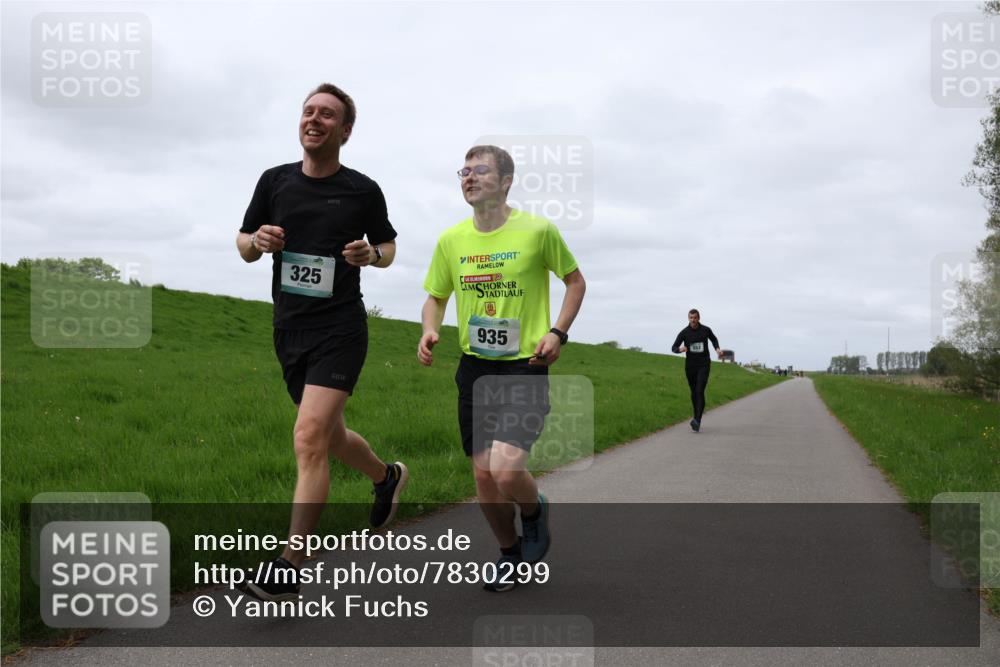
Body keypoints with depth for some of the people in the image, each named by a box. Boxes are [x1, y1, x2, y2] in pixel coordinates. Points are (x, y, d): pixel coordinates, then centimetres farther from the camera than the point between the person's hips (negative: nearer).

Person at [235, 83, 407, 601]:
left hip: (340, 329, -5)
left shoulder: (363, 190, -2)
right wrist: (257, 242, -10)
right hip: (289, 328, 5)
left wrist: (371, 255, -11)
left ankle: (289, 569, -12)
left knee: (310, 439, -17)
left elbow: (387, 248, 12)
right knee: (329, 438, 18)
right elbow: (244, 246, 13)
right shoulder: (275, 181, 5)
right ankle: (387, 477, 48)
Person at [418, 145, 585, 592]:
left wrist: (558, 332, -7)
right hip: (474, 368, 4)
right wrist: (429, 331, -5)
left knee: (507, 472, -20)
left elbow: (575, 280, 6)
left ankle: (534, 512, 17)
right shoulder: (451, 240, 3)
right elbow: (436, 297, 16)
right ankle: (510, 553, 32)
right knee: (484, 477, 6)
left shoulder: (538, 231, -8)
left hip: (525, 367, -4)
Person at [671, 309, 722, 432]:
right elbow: (673, 348, -4)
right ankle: (697, 419, 30)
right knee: (694, 393, 12)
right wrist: (680, 349, -28)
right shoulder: (684, 332, -5)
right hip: (690, 366, 2)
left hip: (704, 365, -2)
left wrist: (717, 349, 0)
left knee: (700, 392, -17)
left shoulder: (705, 330, -3)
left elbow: (714, 339, 19)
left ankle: (697, 421, -27)